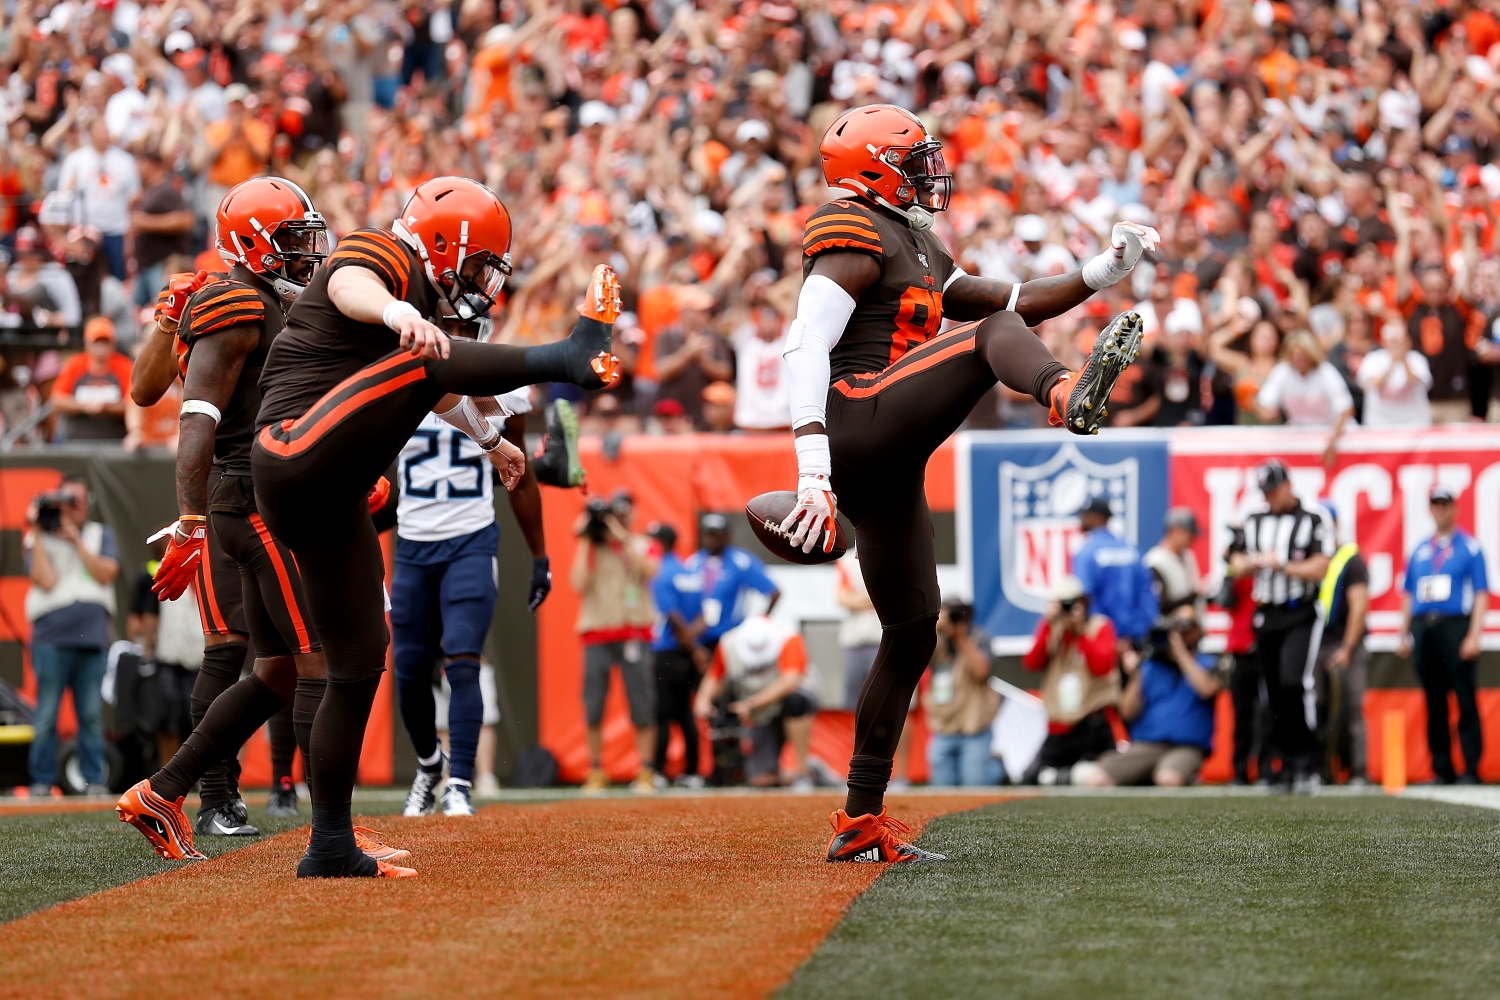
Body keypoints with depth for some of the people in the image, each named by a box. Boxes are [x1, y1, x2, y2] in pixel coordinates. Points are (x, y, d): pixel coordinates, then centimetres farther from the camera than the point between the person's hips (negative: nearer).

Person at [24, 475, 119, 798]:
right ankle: (42, 781, 0)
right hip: (51, 640, -2)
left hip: (93, 640, 2)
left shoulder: (101, 535, 16)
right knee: (46, 716, -5)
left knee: (92, 716, 1)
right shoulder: (39, 540, 9)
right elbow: (46, 580, -7)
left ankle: (95, 780, 5)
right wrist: (37, 535, -6)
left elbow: (106, 574, 0)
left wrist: (76, 540, -4)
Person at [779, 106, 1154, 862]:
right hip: (857, 424, -10)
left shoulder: (915, 250, 27)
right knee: (992, 336, -20)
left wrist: (1105, 272, 14)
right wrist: (813, 471, -28)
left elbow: (1018, 301, 28)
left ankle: (860, 821, 16)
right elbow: (806, 349, -17)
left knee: (912, 629, 12)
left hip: (885, 471, 10)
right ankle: (1066, 397, -57)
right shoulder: (859, 239, -5)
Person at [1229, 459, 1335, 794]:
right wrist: (1255, 561, -5)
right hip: (1266, 615, 6)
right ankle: (1288, 766, 11)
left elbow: (1320, 568, -7)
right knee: (1275, 692, 4)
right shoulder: (1254, 520, 14)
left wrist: (1283, 566, -14)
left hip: (1300, 615, -6)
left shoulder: (1314, 518, -2)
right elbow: (1237, 565, 16)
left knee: (1294, 682, -21)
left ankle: (1304, 765, -17)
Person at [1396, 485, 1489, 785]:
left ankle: (1471, 769, -7)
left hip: (1456, 625, -5)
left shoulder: (1470, 547, 5)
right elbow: (1408, 595, 21)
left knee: (1465, 700, -8)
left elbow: (1481, 594, -2)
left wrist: (1473, 636, -11)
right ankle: (1441, 769, 9)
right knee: (1434, 702, 5)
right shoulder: (1419, 551, 19)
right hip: (1423, 629, 5)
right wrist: (1403, 636, 14)